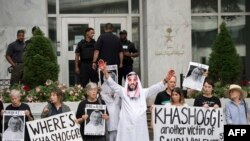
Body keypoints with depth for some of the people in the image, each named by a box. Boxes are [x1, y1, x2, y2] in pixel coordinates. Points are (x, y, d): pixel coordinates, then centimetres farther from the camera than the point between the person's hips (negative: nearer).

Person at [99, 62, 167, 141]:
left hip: (140, 127, 1)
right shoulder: (123, 92, 5)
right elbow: (112, 84, -6)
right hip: (126, 127, -1)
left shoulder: (143, 92, 9)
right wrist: (105, 72, -22)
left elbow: (156, 88, -1)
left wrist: (165, 80, -18)